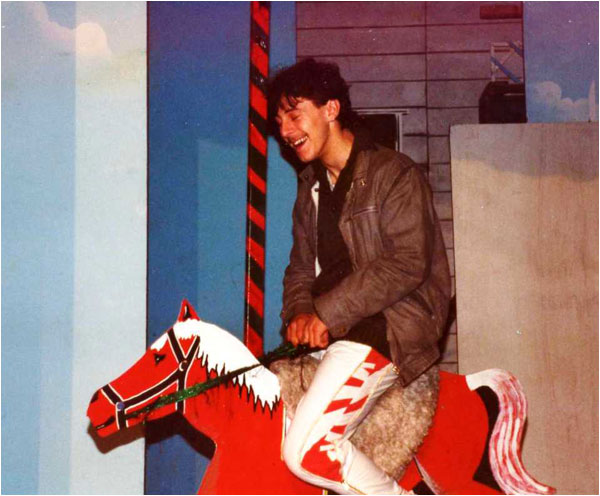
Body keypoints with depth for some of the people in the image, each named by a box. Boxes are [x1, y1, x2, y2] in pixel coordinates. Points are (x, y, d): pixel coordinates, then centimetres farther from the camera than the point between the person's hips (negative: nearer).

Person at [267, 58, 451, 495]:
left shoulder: (394, 173, -4)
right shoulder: (311, 188, 21)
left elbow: (407, 262, -16)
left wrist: (328, 313, -19)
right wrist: (300, 315, -4)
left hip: (389, 325, -8)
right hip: (329, 332, 9)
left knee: (307, 449, -22)